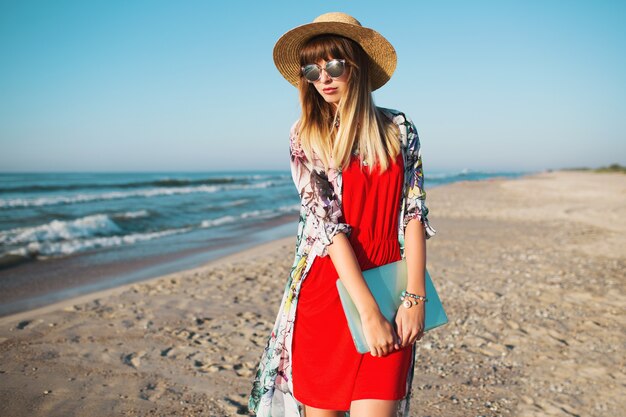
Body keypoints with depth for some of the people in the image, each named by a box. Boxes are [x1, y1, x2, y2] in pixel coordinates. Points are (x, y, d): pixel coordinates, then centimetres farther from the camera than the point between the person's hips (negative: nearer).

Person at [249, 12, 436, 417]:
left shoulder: (398, 128, 3)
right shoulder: (305, 136, -1)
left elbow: (415, 213, 0)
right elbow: (328, 224, -11)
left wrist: (415, 297, -10)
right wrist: (369, 312, -17)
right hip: (325, 293, 0)